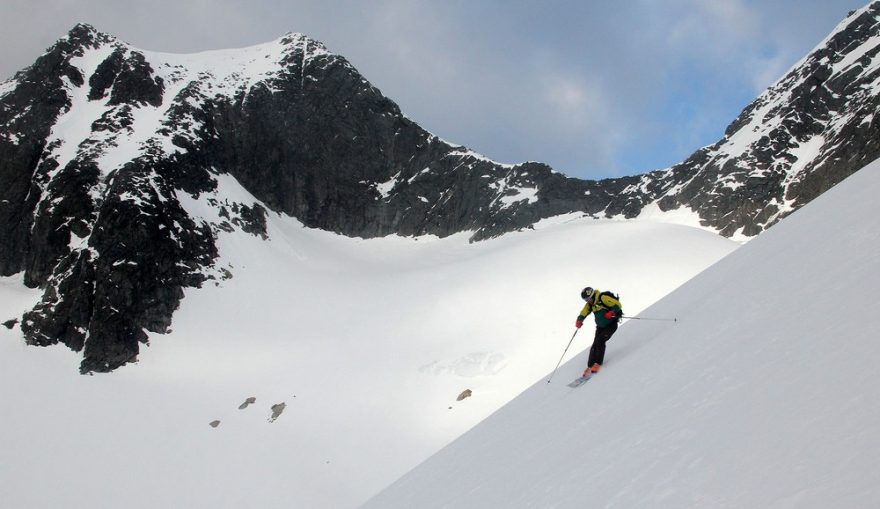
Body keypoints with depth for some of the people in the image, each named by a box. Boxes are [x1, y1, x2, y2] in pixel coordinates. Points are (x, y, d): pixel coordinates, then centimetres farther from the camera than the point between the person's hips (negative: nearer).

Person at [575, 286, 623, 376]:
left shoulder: (603, 298, -19)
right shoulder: (589, 304, 3)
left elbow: (617, 305, -20)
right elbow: (583, 314, 5)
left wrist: (612, 312, -35)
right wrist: (579, 321, -15)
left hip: (611, 324, -7)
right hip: (600, 327, 7)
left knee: (600, 341, -21)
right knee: (595, 345, -3)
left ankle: (598, 363, -15)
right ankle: (590, 366, -1)